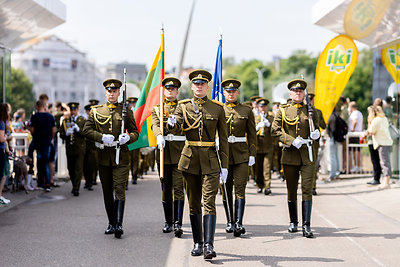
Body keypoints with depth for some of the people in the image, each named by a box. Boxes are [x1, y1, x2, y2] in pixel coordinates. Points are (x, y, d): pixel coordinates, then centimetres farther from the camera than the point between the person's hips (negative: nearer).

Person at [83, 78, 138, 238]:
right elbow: (86, 130, 2)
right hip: (103, 156, 2)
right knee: (107, 192, 9)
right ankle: (111, 224, 19)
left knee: (119, 189, -12)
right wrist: (102, 137, -15)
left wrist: (128, 138, -16)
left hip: (121, 156, -2)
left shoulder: (126, 111, 6)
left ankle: (119, 224, -18)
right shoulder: (96, 111, 9)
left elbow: (135, 132, 7)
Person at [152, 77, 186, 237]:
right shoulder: (157, 108, 13)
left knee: (178, 188, -10)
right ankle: (168, 222, 19)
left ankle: (178, 224, -15)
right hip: (164, 151, 2)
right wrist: (159, 136, -27)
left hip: (180, 150, -2)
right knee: (166, 188, 8)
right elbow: (155, 124, -7)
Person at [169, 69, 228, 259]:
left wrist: (224, 165, 1)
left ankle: (209, 245, -15)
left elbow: (223, 138, 5)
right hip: (190, 158, 2)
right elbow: (177, 128, -11)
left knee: (209, 202, -11)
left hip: (210, 160, -1)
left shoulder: (217, 108, 4)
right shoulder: (184, 106, 5)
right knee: (193, 204, 8)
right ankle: (197, 243, 19)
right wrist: (172, 123, -36)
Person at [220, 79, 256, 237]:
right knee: (226, 189, 7)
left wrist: (252, 154, -1)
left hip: (241, 155, -1)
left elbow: (252, 135, 7)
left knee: (240, 188, -9)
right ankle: (230, 222, 20)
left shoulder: (246, 111, 7)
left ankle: (239, 223, -13)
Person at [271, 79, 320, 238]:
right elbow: (275, 130, -2)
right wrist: (292, 141, -14)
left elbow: (316, 128, 17)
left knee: (307, 189, -8)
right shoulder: (283, 110, 5)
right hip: (290, 155, 0)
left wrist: (316, 134, -8)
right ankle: (293, 222, 24)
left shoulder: (310, 110, 10)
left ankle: (306, 225, -9)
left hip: (307, 155, 0)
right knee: (291, 190, 8)